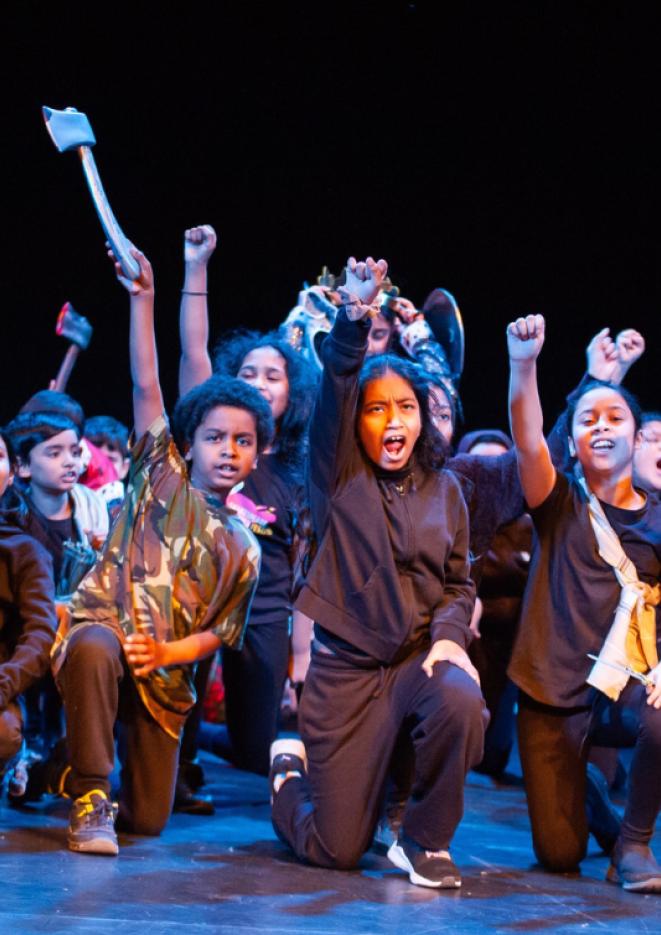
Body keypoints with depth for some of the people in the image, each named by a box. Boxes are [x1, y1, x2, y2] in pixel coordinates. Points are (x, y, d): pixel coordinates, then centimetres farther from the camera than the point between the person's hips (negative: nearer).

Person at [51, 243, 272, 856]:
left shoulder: (241, 548, 8)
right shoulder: (160, 477, 2)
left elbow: (216, 632, 6)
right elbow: (145, 386, -6)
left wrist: (165, 654, -15)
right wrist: (143, 299, -14)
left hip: (163, 673, 3)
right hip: (100, 624, -3)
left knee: (149, 820, -1)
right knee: (94, 648, -43)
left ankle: (115, 794, 37)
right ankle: (89, 795, -26)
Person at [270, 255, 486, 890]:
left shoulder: (443, 491, 9)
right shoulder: (339, 475, 0)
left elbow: (458, 582, 12)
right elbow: (333, 389, -16)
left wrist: (448, 633, -9)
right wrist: (353, 317, -32)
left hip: (420, 654, 2)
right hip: (346, 666, -2)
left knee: (461, 702, -37)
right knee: (336, 850, -4)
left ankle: (424, 842, -11)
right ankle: (290, 768, 34)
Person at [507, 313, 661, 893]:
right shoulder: (561, 506, 3)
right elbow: (528, 443, -16)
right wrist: (523, 365, -33)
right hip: (553, 693, 0)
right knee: (559, 854, -6)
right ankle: (583, 774, 29)